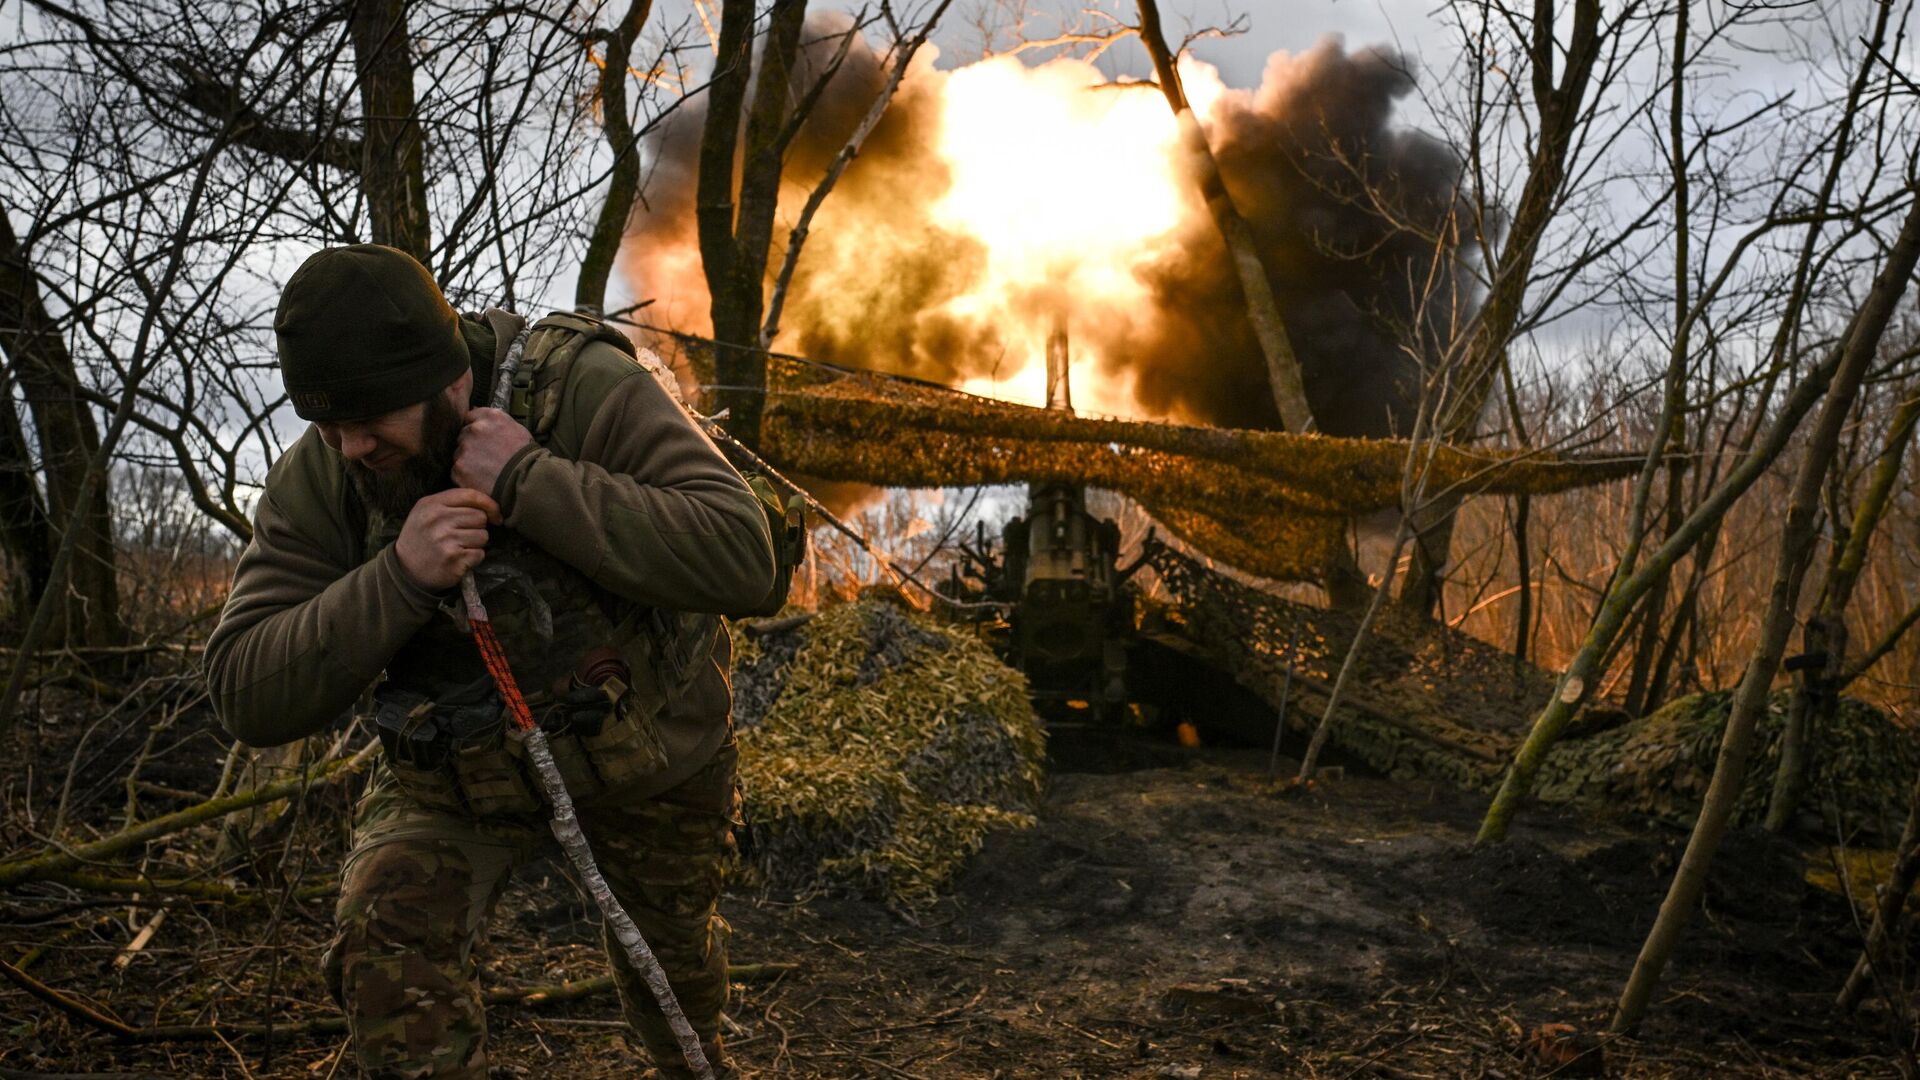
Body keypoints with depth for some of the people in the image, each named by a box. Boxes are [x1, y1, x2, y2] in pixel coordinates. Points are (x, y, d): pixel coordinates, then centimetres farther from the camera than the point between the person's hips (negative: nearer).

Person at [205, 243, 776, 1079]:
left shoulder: (587, 389, -29)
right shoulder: (315, 479, -19)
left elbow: (740, 558, -38)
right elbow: (246, 695, -22)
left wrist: (531, 482, -43)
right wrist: (398, 577, -38)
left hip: (646, 747, -1)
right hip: (457, 767, 1)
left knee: (670, 949, 22)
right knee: (389, 950, -26)